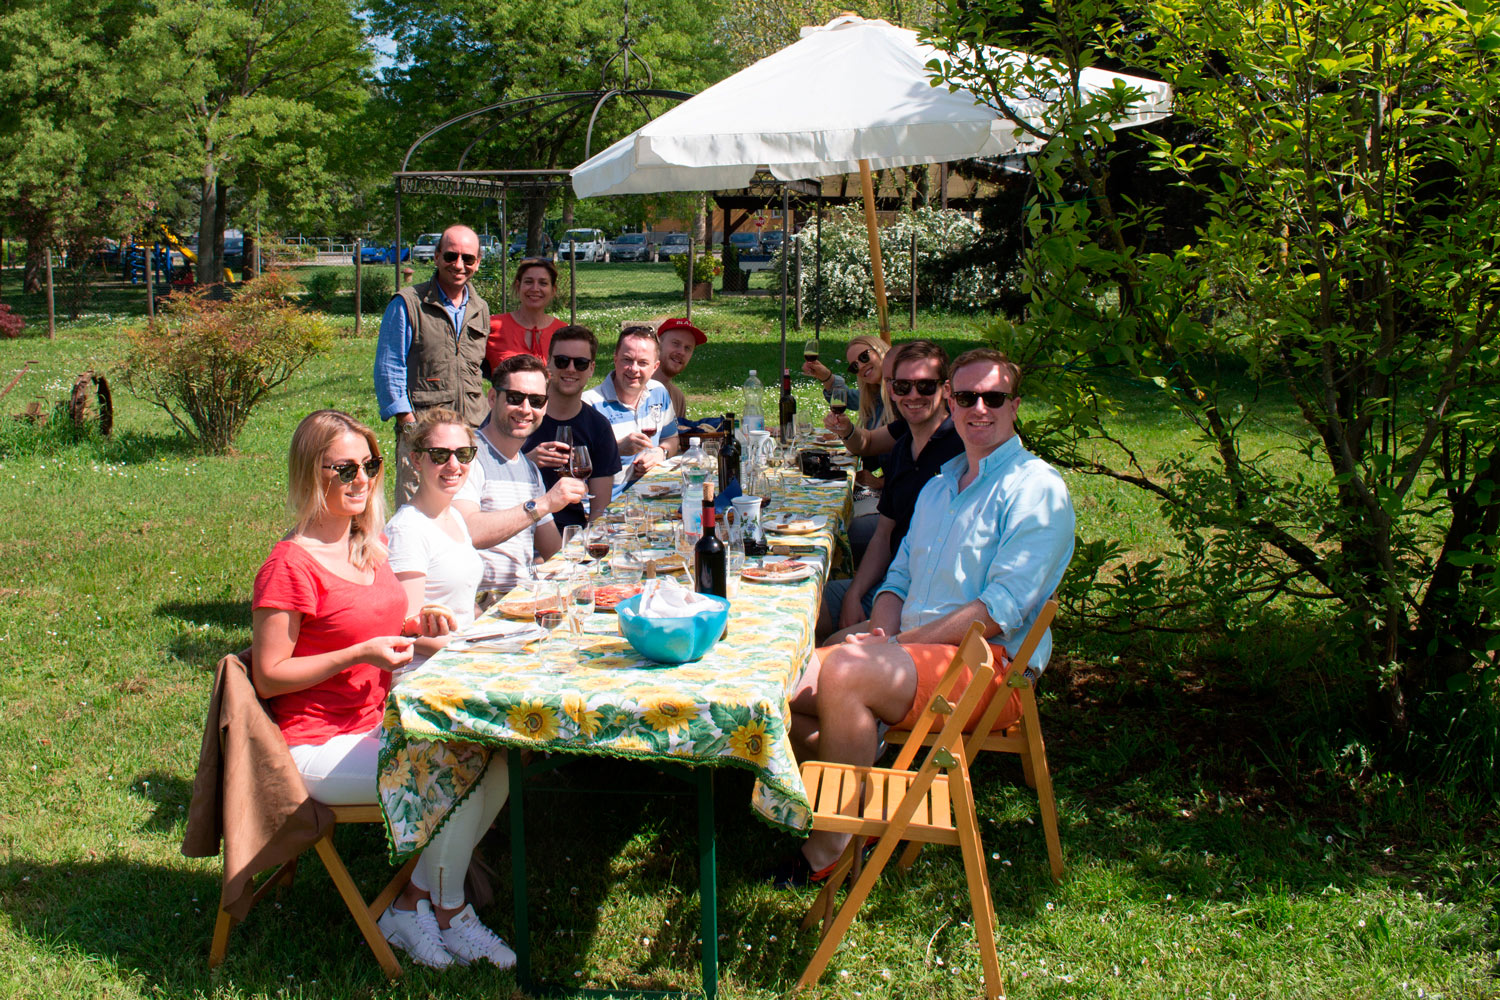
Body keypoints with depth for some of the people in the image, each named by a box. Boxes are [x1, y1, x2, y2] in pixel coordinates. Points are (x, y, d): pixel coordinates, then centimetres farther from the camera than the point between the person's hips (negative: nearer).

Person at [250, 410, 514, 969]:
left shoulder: (369, 546, 9)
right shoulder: (290, 564, -17)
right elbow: (268, 677, -15)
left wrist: (416, 627, 0)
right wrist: (361, 654, -23)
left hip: (379, 722, 8)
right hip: (318, 746, -8)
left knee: (494, 761, -11)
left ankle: (412, 903, 3)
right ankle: (448, 912, 4)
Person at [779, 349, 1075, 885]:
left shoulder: (1036, 489, -7)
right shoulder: (939, 487, 21)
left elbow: (1001, 610, -16)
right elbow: (900, 577, 21)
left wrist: (895, 644, -16)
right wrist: (880, 633, -3)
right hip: (914, 653, 8)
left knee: (844, 671, -30)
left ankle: (833, 851, -16)